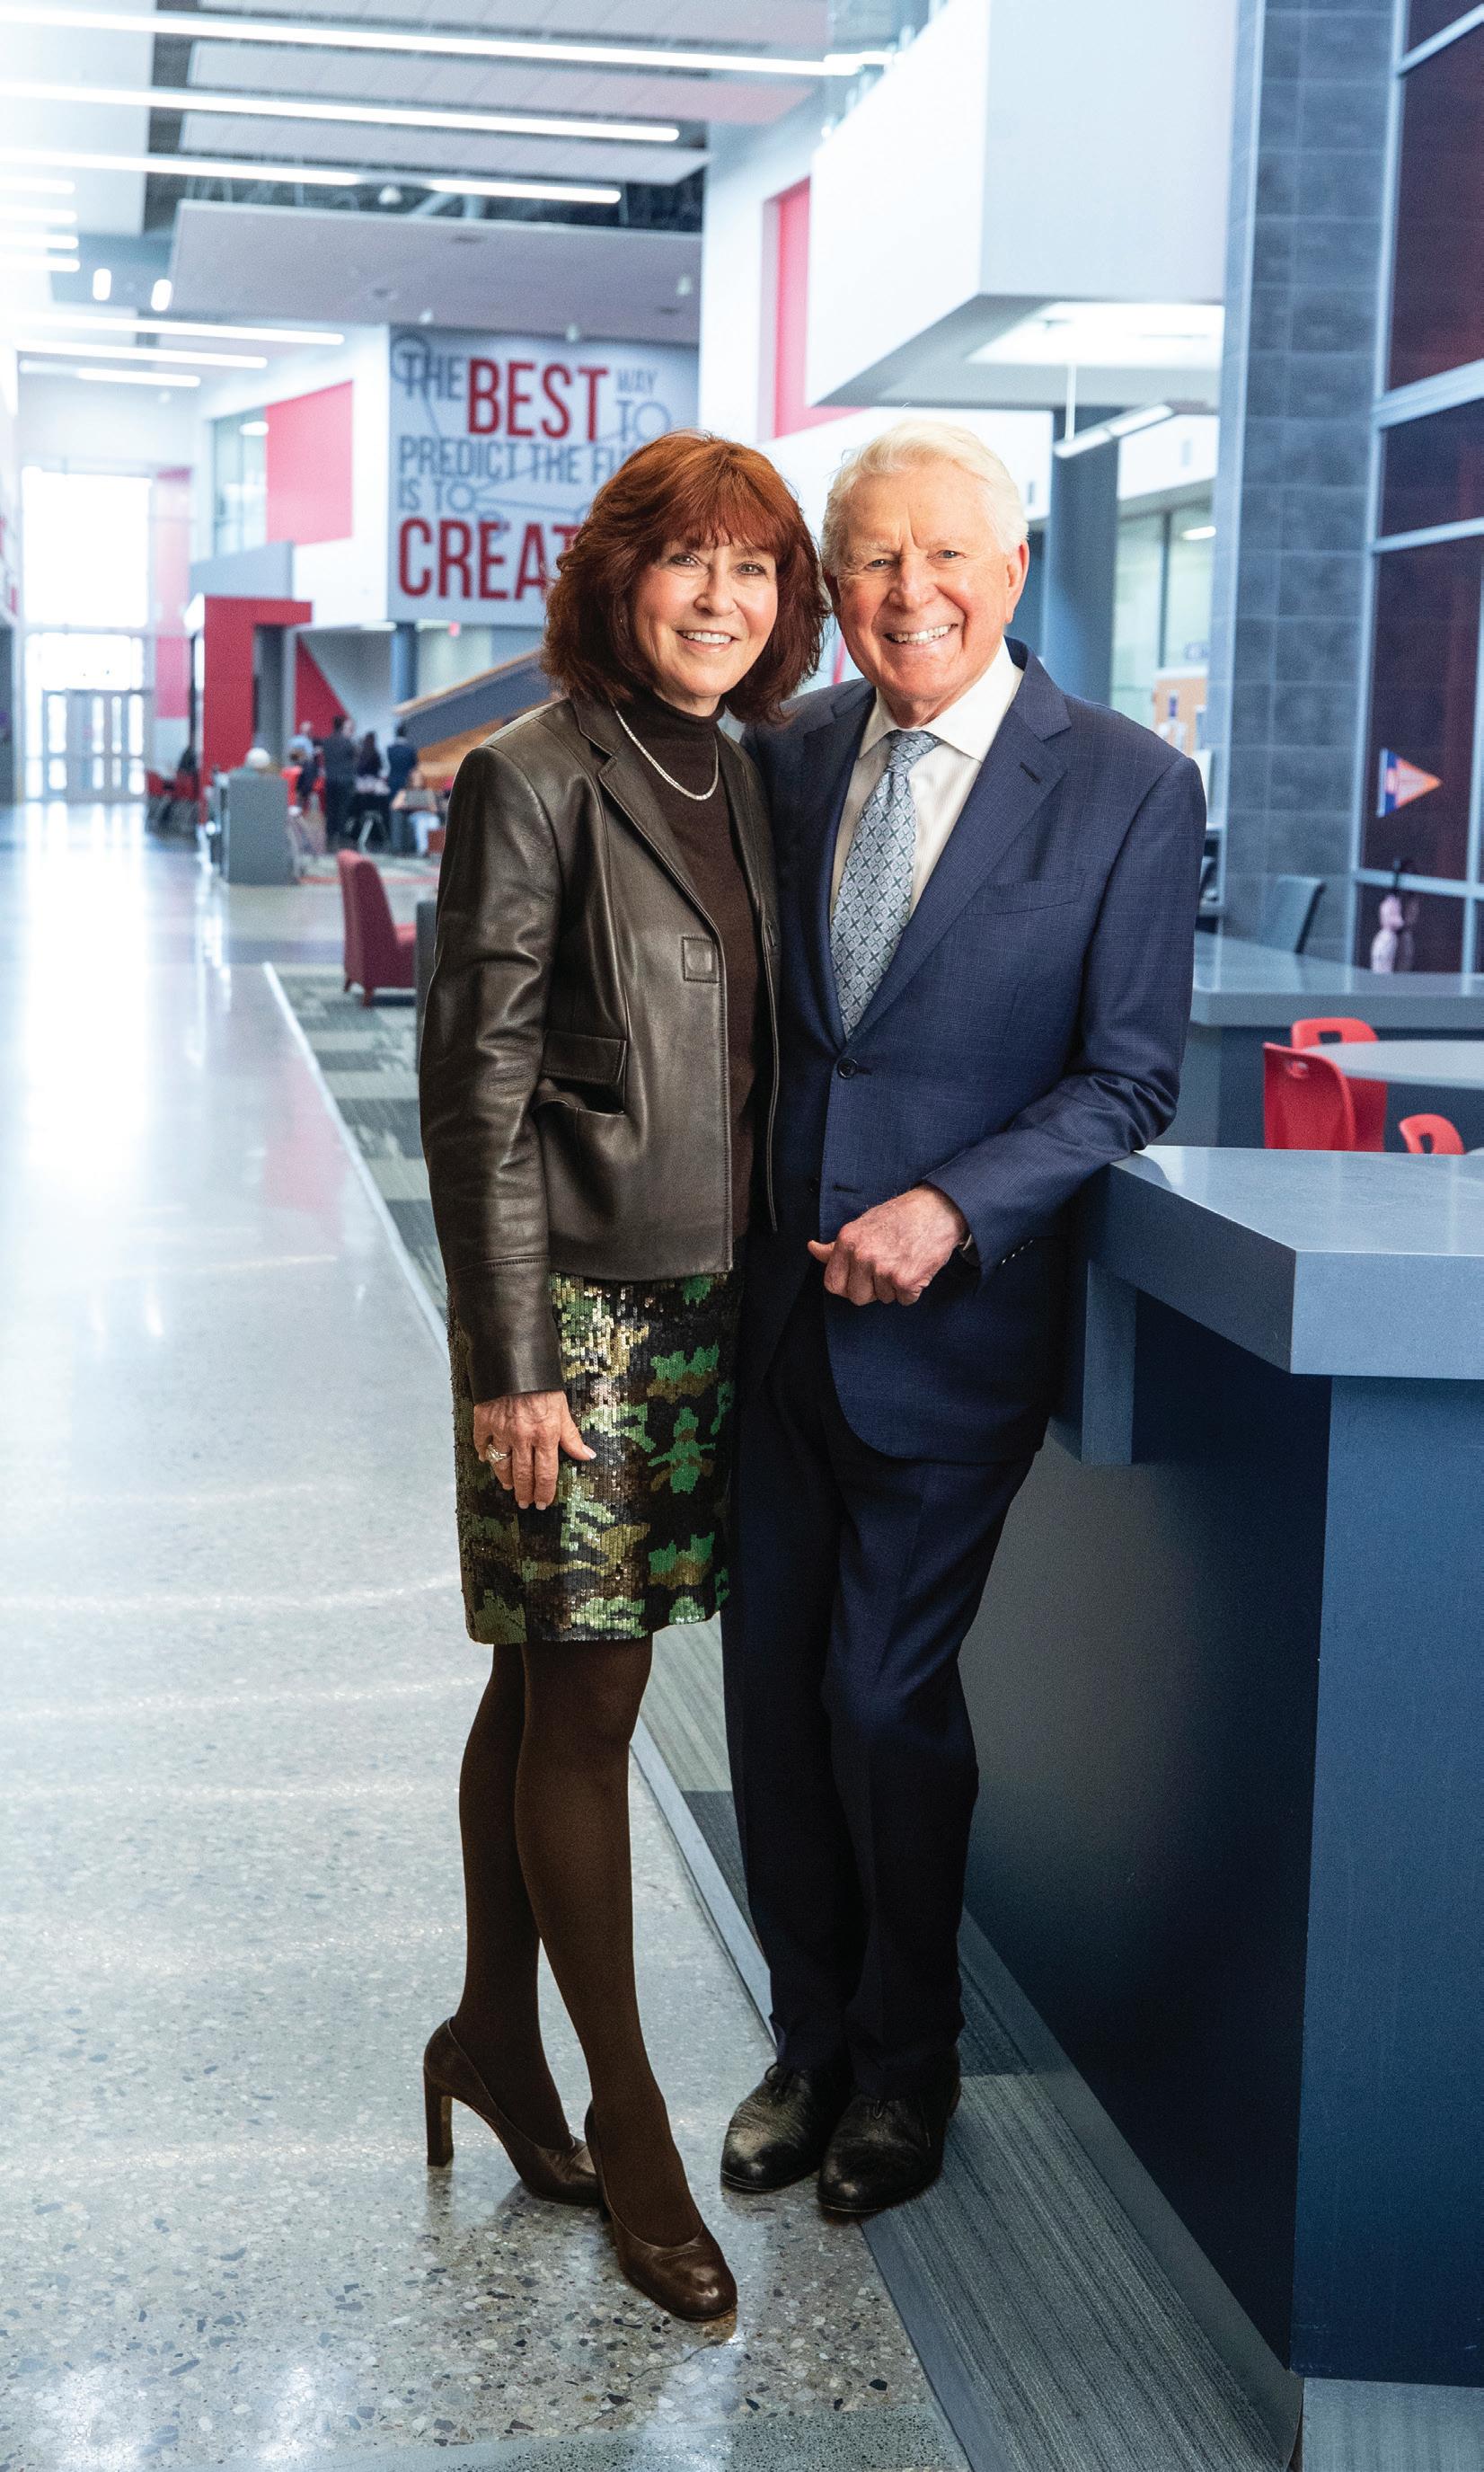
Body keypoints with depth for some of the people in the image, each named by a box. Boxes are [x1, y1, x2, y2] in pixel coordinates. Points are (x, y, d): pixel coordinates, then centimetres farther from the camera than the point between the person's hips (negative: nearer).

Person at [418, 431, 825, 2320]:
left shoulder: (737, 784, 11)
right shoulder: (534, 780, -10)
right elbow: (476, 1085, -12)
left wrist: (768, 1285, 12)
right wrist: (509, 1360, -14)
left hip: (702, 1301, 7)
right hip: (575, 1307, -7)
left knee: (546, 1692, 16)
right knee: (581, 1708, 1)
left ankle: (493, 2037, 30)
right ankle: (627, 2122, 12)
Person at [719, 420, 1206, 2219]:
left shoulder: (1128, 790, -8)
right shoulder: (790, 755, 5)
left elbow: (1128, 1078, -7)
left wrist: (951, 1210, -19)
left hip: (951, 1319, -4)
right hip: (777, 1304, 4)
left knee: (884, 1698, 3)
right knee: (770, 1683, 10)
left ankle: (906, 2066, 27)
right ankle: (810, 2043, 31)